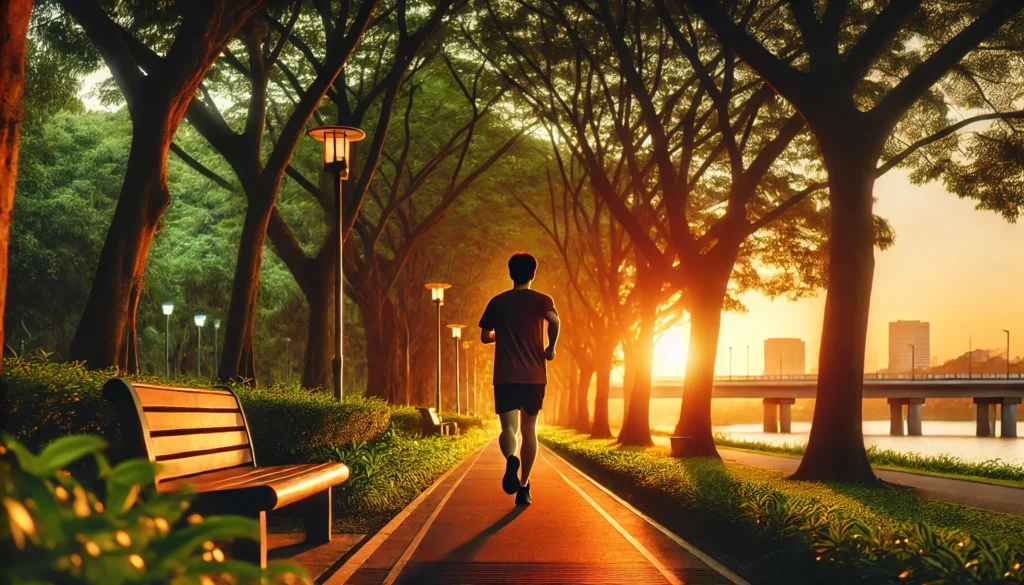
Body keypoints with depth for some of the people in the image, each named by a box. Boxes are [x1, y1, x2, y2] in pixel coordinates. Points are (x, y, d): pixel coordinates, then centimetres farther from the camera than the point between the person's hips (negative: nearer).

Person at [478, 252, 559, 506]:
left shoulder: (497, 302, 9)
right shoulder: (541, 300, 2)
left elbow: (485, 337, 13)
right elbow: (554, 320, -19)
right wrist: (551, 347, -5)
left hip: (505, 377, 0)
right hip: (534, 375, 0)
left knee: (509, 428, -7)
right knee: (529, 429, 12)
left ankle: (511, 460, -41)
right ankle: (523, 487, 11)